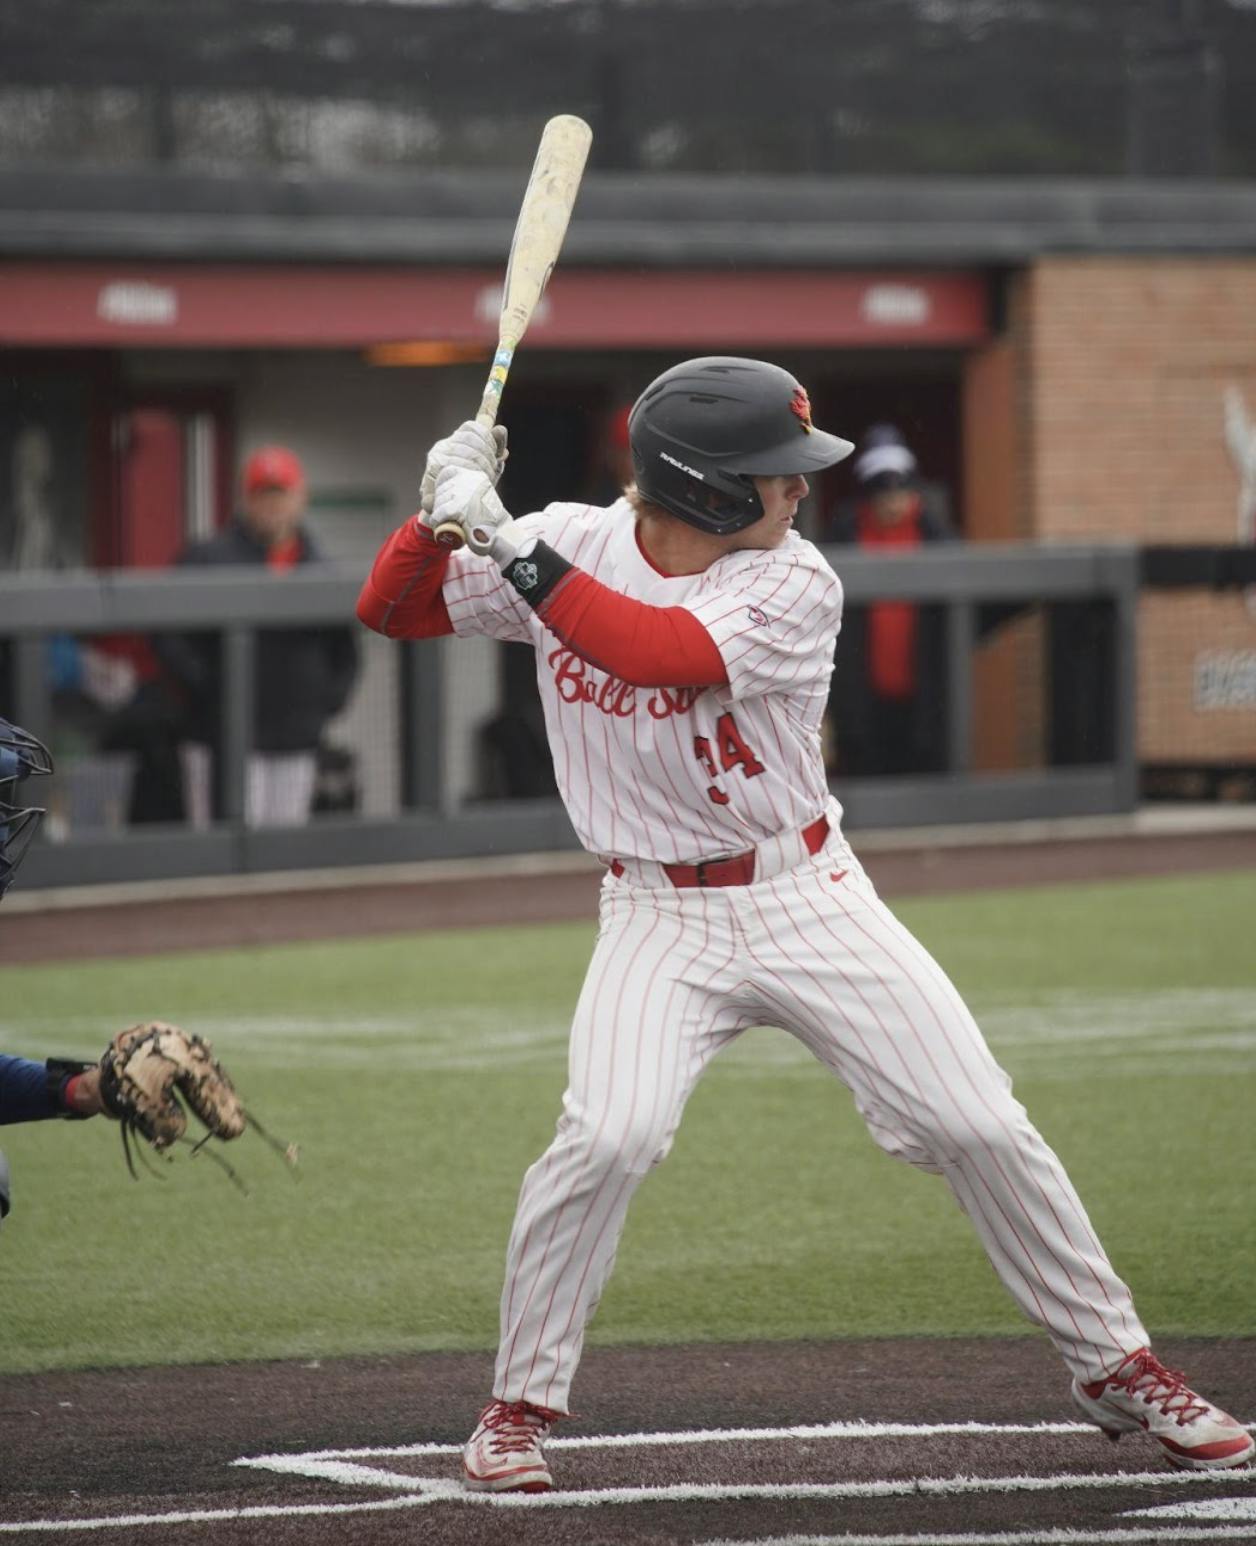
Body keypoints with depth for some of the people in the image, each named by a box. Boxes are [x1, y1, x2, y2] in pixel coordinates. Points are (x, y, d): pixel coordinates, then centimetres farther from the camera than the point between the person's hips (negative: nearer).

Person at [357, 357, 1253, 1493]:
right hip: (662, 921, 0)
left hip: (809, 900, 0)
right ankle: (521, 1404, -4)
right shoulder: (570, 544, -7)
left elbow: (658, 652, -30)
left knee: (982, 1128, -4)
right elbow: (391, 612, -2)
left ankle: (1113, 1364, 15)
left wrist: (512, 551, -32)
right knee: (607, 1139, -23)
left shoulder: (795, 587, -14)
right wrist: (446, 514, -21)